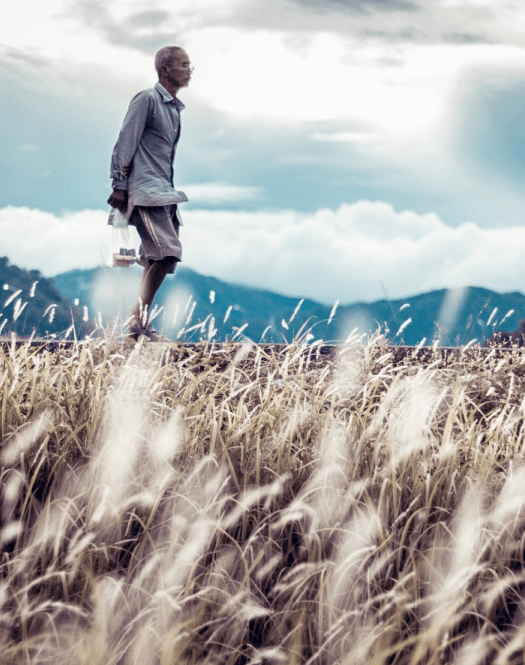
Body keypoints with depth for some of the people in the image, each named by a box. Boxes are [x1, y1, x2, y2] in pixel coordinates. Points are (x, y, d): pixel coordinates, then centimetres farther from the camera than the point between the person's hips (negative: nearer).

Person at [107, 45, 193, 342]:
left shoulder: (175, 107, 20)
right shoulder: (147, 100, -6)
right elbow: (125, 143, -9)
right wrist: (120, 186, -13)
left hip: (165, 192, 9)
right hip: (146, 191, -9)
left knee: (161, 260, 4)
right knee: (167, 253, -19)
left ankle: (139, 324, 8)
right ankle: (139, 321, -15)